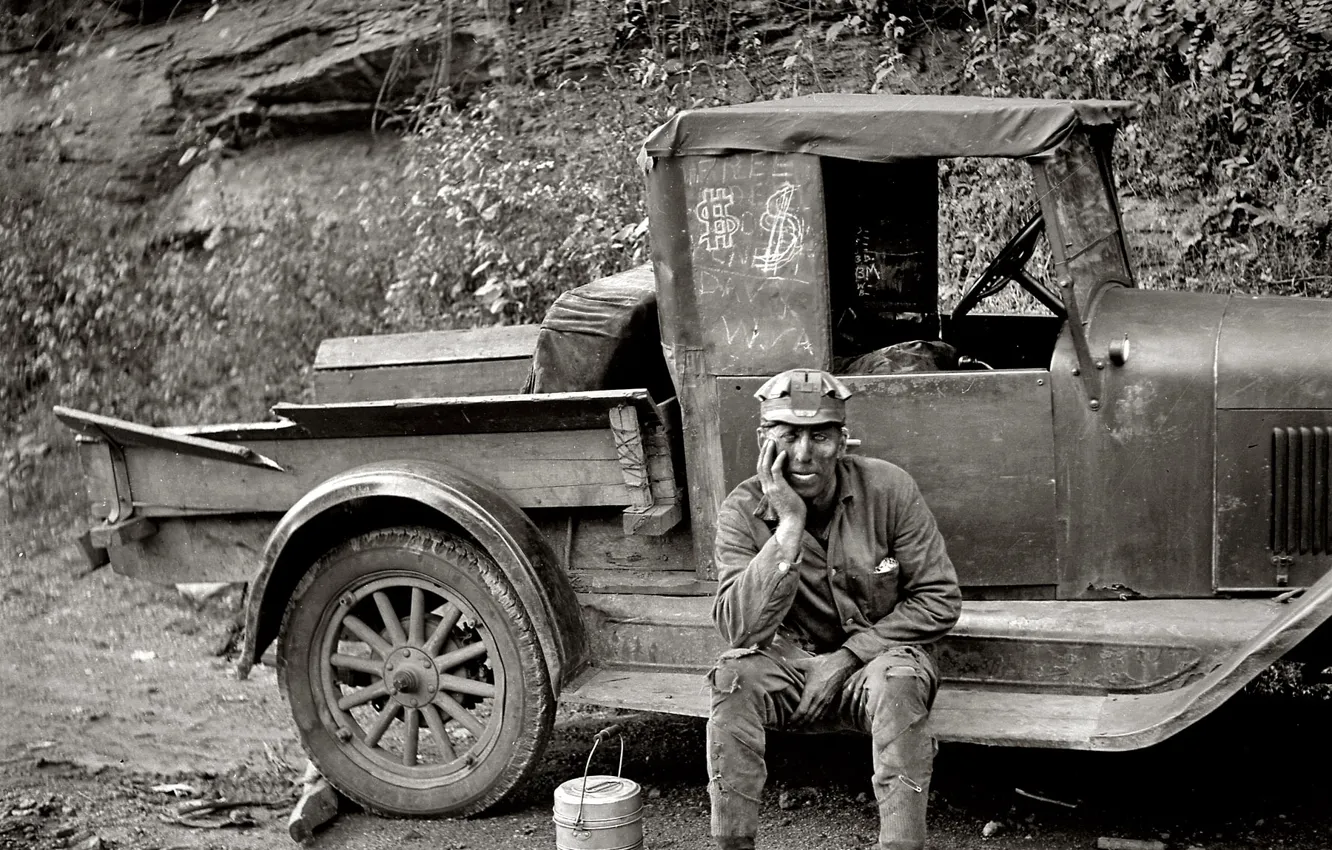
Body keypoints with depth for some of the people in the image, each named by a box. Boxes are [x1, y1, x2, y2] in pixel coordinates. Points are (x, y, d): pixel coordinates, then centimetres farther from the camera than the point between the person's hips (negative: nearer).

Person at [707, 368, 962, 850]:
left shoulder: (887, 489, -13)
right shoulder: (744, 511, -11)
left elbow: (940, 600, -9)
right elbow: (739, 630, -23)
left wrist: (847, 656, -16)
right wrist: (789, 525, -30)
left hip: (877, 657, -1)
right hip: (791, 662, 1)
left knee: (897, 682, -34)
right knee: (735, 675, -28)